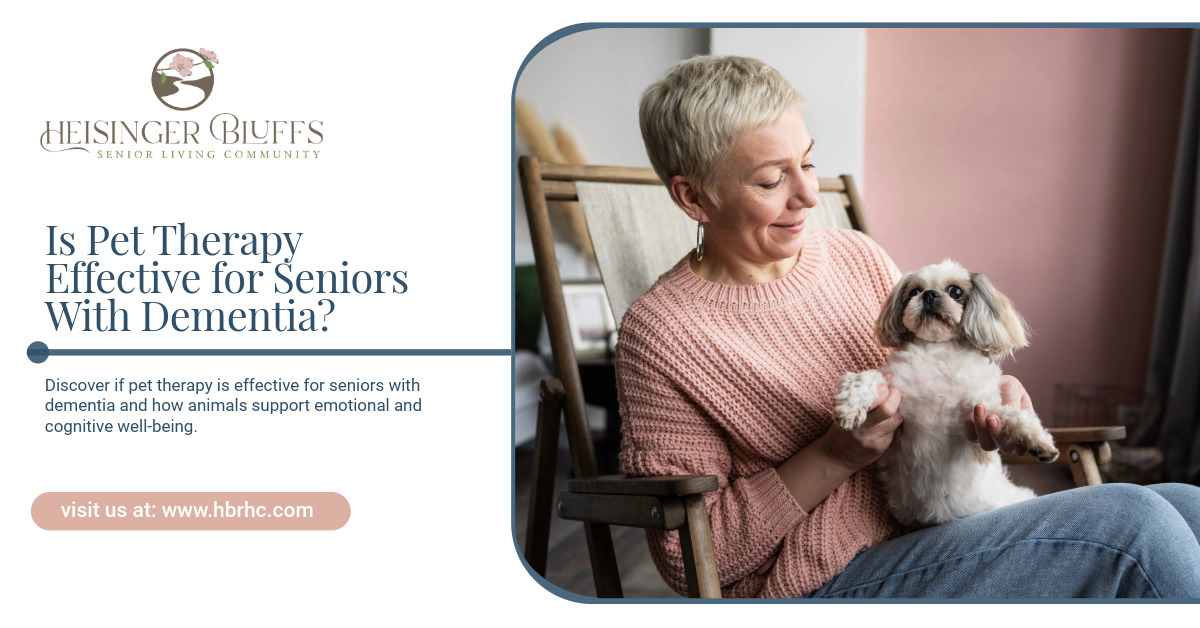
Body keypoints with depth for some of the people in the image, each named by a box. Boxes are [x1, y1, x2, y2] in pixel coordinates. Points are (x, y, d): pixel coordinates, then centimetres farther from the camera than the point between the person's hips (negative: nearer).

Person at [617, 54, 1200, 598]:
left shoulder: (856, 256, 8)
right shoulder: (661, 334, -11)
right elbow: (689, 558, -11)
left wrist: (997, 398, -4)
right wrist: (834, 456, -19)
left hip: (943, 531, 7)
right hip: (827, 581, -7)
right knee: (1135, 522, -21)